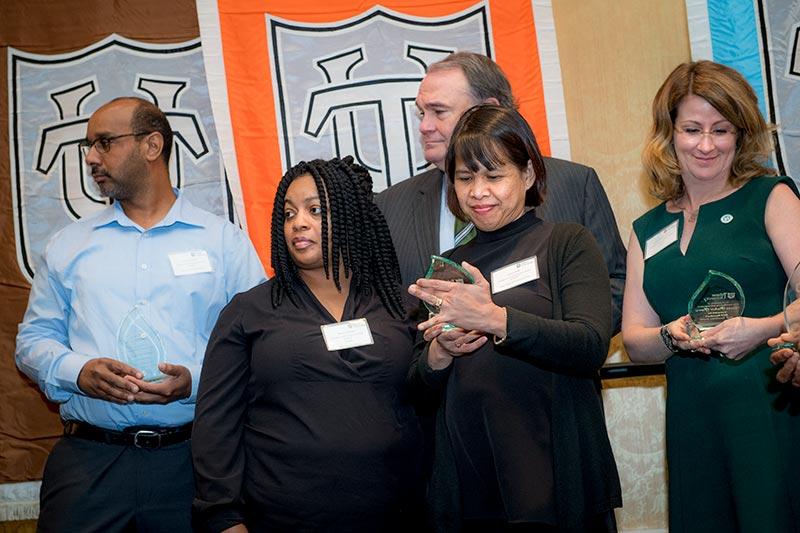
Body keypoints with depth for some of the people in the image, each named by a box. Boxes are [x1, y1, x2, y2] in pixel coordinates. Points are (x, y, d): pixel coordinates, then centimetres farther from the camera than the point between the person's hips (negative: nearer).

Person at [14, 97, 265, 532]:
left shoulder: (226, 242, 4)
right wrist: (78, 372, -8)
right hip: (87, 460, 2)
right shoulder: (67, 246, 13)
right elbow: (33, 339, 13)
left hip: (193, 459, -1)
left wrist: (196, 381, -16)